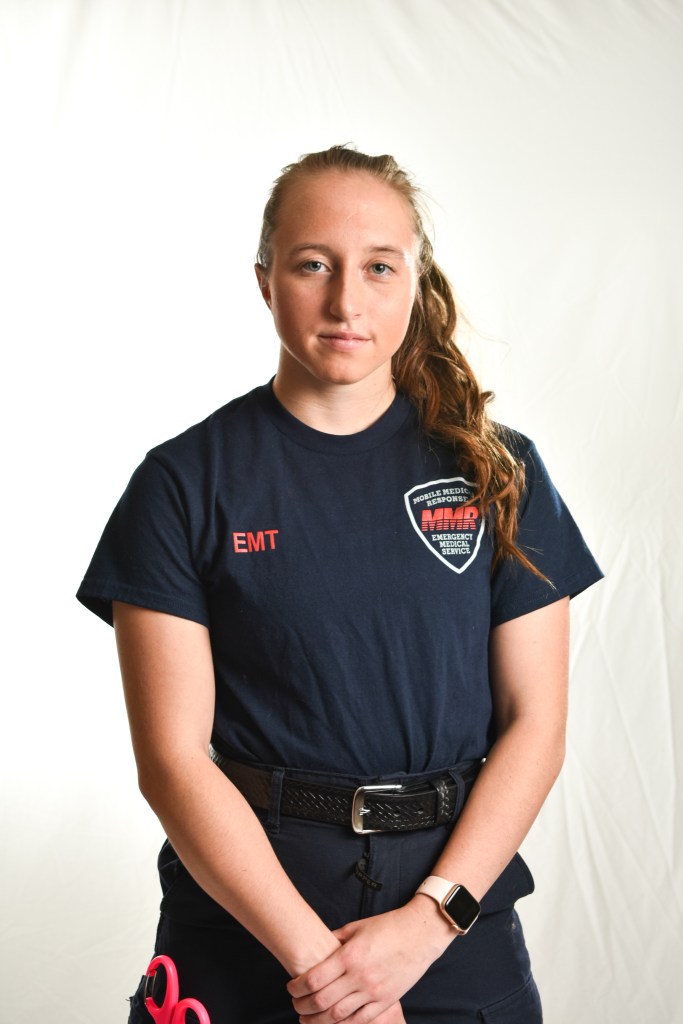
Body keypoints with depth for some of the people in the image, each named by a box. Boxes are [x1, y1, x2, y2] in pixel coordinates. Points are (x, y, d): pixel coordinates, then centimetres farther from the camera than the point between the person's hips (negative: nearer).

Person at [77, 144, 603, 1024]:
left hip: (459, 924, 2)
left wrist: (429, 919, -13)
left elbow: (534, 726, -2)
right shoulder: (187, 481, -5)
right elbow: (173, 755, -9)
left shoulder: (498, 472, 0)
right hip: (244, 916, -1)